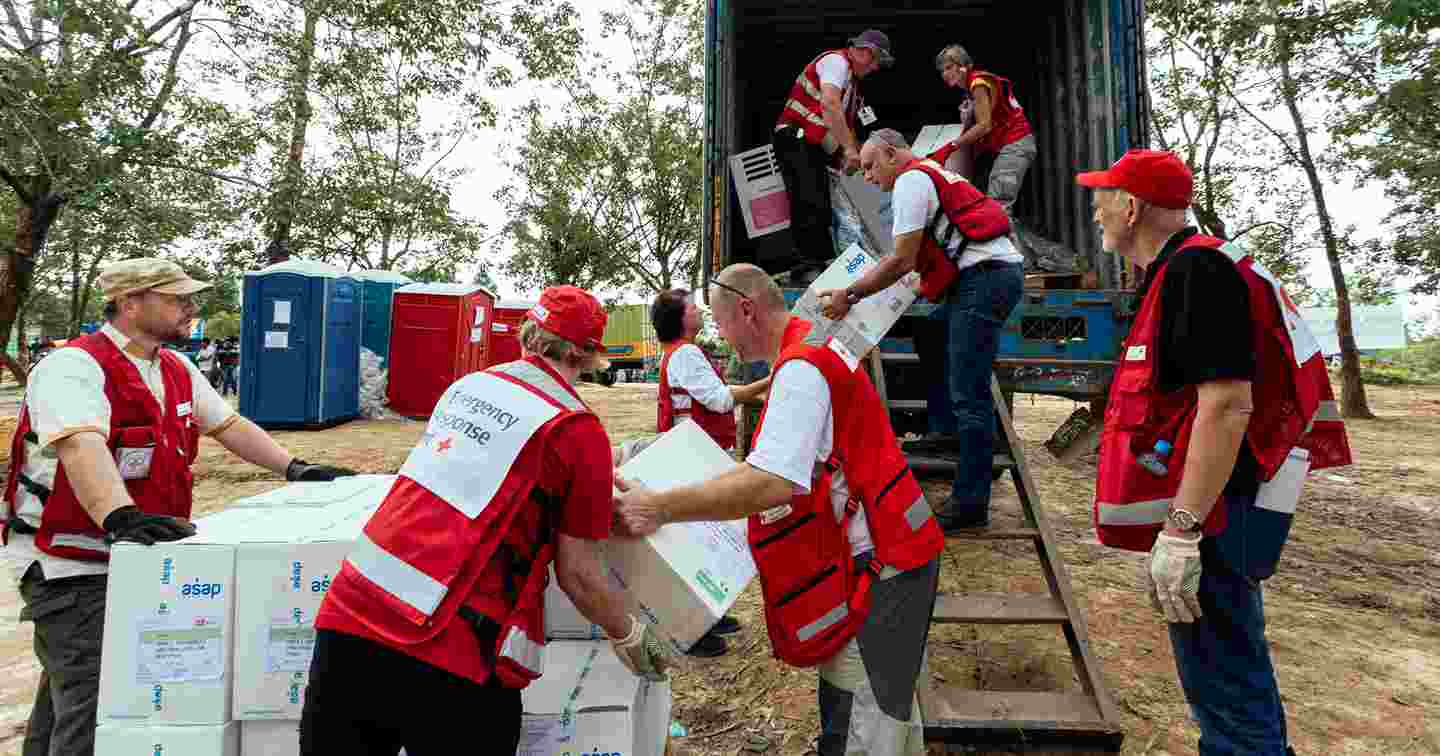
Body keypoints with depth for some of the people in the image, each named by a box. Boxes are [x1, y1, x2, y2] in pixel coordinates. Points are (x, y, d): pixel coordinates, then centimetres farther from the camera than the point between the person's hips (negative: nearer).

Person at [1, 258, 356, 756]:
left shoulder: (178, 371, 8)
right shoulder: (74, 368, -18)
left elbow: (229, 425, 14)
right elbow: (81, 447, -35)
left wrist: (295, 469, 6)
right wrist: (121, 516, -50)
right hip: (70, 566, -8)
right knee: (94, 708, -9)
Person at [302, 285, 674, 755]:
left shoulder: (468, 385, 11)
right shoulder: (578, 430, -8)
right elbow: (578, 575, -5)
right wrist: (631, 636, 13)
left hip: (346, 616, 6)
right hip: (449, 656, -5)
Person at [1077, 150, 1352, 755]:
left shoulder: (1196, 269, -15)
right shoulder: (1183, 271, 16)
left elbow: (1227, 404, -25)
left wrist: (1181, 529, -26)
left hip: (1212, 517, -10)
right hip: (1213, 510, 10)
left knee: (1226, 690, -1)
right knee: (1232, 677, 21)